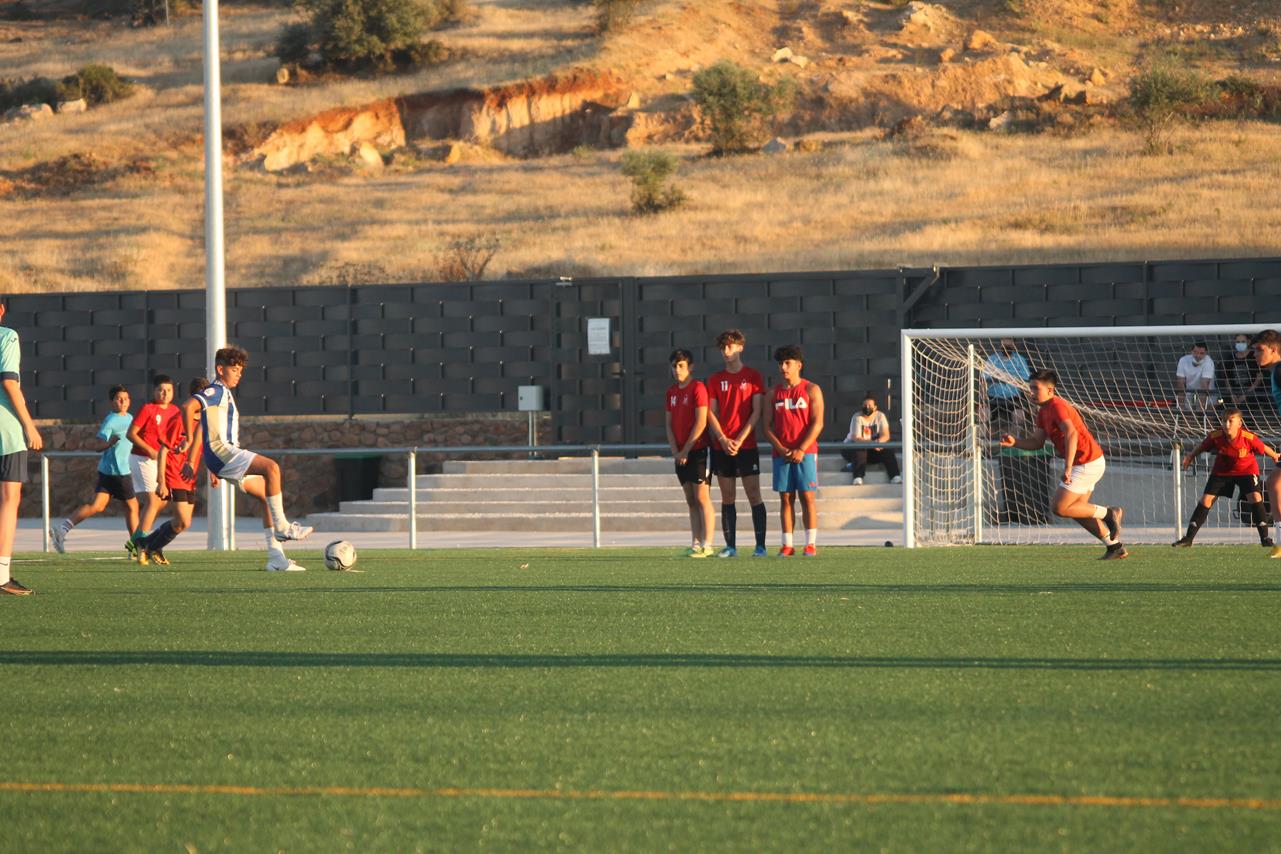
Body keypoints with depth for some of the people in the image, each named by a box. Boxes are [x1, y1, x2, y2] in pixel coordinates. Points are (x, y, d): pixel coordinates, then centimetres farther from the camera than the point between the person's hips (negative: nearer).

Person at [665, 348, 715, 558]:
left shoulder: (697, 388, -8)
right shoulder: (672, 391, 14)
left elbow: (701, 422, -14)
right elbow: (669, 424, 14)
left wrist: (686, 450, -12)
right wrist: (675, 451, 1)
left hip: (697, 450, -7)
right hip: (680, 453, 7)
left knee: (702, 497, -8)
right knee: (691, 500, 8)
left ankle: (706, 546, -9)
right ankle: (695, 544, 10)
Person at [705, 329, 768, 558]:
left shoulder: (753, 377, 2)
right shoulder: (715, 380, 11)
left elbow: (756, 413, -3)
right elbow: (711, 413, 7)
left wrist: (739, 440, -12)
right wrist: (723, 440, -8)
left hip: (746, 445, -3)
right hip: (721, 446, 3)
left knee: (754, 494, -5)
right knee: (727, 497, 4)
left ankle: (760, 545, -5)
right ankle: (730, 546, 6)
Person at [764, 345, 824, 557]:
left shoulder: (811, 390, 2)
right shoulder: (774, 393, 11)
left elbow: (817, 423, -5)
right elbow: (768, 426, 9)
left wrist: (801, 449, -15)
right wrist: (780, 449, -7)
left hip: (805, 452, -3)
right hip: (781, 453, 3)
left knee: (807, 496, -5)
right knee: (785, 498, 2)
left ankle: (811, 544, -3)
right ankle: (787, 545, 3)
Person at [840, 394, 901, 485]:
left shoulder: (880, 416, -3)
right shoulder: (857, 417, -14)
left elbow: (886, 435, -12)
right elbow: (856, 438, -24)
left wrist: (879, 441, -36)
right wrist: (872, 443, -40)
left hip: (873, 448, 3)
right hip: (851, 447, -3)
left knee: (888, 450, -22)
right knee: (860, 450, -37)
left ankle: (895, 477, -29)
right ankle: (858, 478, -48)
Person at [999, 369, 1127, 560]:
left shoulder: (1057, 406, -18)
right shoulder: (1044, 412, 14)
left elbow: (1071, 434, -31)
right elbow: (1037, 442, 14)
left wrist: (1068, 468, -37)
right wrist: (1015, 442, -5)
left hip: (1087, 464, -10)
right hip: (1088, 463, 10)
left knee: (1059, 508, -9)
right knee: (1076, 509, 16)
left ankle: (1108, 513, 0)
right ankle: (1115, 547, 21)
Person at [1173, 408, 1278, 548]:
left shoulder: (1249, 438, -29)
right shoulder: (1215, 437, -25)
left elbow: (1263, 449, -10)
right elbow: (1202, 447, -3)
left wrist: (1275, 456, 7)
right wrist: (1190, 456, -10)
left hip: (1246, 470, -2)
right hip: (1221, 471, 2)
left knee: (1255, 497, -22)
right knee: (1206, 500, -6)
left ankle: (1265, 538, -13)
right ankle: (1188, 538, 1)